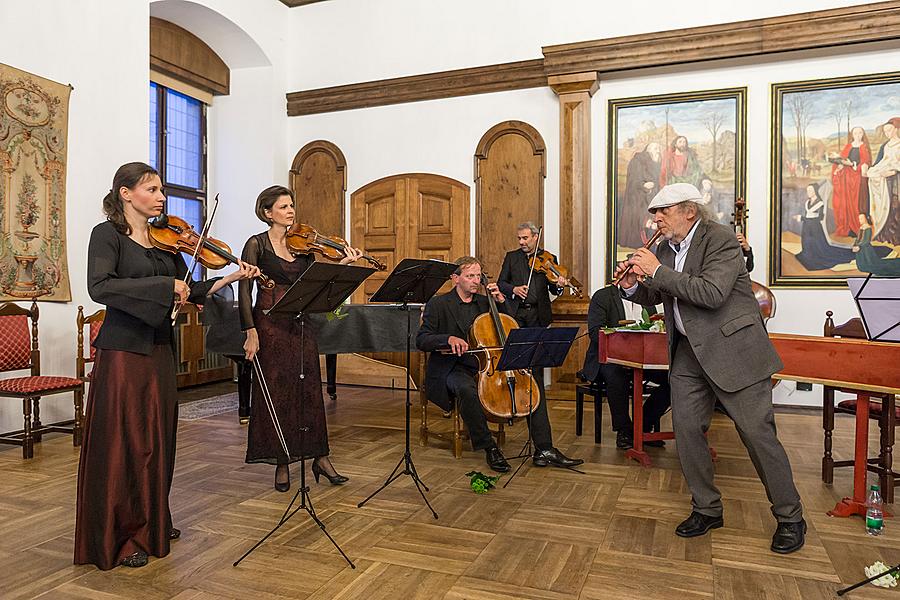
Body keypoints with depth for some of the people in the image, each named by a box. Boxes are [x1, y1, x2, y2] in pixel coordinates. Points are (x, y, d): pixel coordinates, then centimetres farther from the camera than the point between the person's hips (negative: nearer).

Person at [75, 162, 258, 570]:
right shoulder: (108, 234, -7)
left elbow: (189, 292, 9)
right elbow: (99, 287, -22)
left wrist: (232, 277, -3)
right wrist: (164, 286, -24)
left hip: (159, 349, 6)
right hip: (122, 352, -6)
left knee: (157, 439, 13)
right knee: (122, 442, 1)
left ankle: (152, 522, 29)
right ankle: (118, 537, 15)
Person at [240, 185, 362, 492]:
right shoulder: (257, 244, -3)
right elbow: (244, 291, -7)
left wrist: (343, 263, -12)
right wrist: (250, 332, -15)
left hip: (300, 325, 4)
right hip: (270, 326, -4)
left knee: (310, 391, 8)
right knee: (277, 393, 3)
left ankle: (320, 458, 18)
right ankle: (282, 463, 17)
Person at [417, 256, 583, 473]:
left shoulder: (484, 302, 14)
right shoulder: (438, 304, -2)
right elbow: (421, 341, -11)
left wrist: (501, 301, 4)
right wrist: (450, 339, -29)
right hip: (454, 369, -5)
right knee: (466, 388, -39)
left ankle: (544, 450, -7)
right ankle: (489, 448, -22)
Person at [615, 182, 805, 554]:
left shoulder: (720, 239, -13)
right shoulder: (665, 248, 9)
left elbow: (712, 293, -28)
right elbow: (654, 297, 18)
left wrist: (658, 271, -24)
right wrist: (632, 285, -4)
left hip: (733, 349, -7)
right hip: (689, 352, 7)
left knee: (757, 432, -1)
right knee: (686, 429, 4)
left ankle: (790, 518, 19)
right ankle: (707, 509, 22)